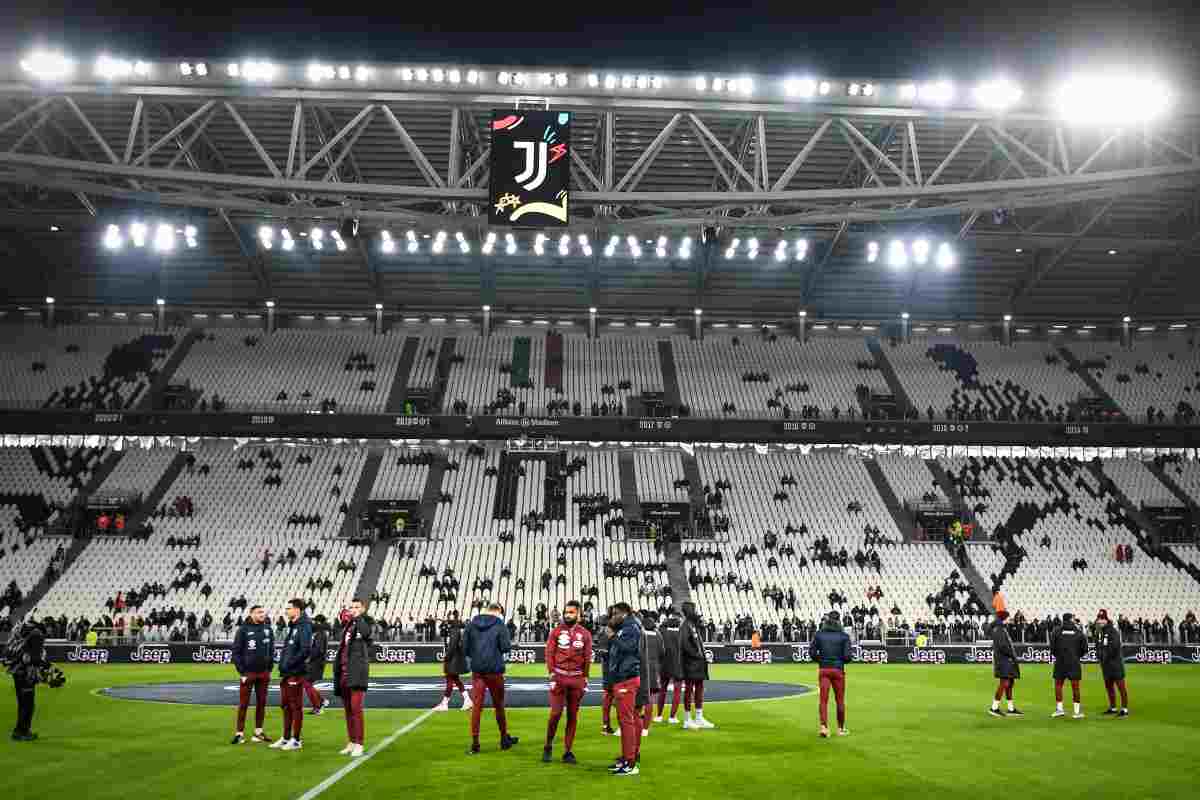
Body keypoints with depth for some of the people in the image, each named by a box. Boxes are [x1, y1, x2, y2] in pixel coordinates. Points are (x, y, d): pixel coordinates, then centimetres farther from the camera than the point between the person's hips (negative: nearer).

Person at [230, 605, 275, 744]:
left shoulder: (268, 628, 7)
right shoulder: (243, 629, -6)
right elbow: (236, 652, -6)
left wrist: (270, 668, 7)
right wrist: (242, 672, -9)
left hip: (264, 673, 4)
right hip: (248, 673, -4)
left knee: (261, 703, 8)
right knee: (243, 703, 0)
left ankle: (258, 732, 17)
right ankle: (239, 733, 7)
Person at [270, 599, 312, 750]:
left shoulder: (304, 626, -12)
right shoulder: (292, 626, 17)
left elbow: (305, 650, -22)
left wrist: (290, 664, -19)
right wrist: (282, 665, 11)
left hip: (296, 673, -9)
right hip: (286, 673, 9)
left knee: (296, 706, -2)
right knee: (286, 706, 15)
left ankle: (296, 740, 5)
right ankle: (286, 738, 24)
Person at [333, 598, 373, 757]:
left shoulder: (365, 622, 0)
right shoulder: (347, 625, 18)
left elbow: (366, 632, -21)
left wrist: (358, 617, -12)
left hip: (357, 671, -6)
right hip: (343, 672, 6)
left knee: (356, 708, -11)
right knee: (348, 709, 10)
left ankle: (359, 745, -9)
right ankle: (351, 742, 18)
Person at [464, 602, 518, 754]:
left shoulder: (472, 624, 3)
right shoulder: (500, 625, -8)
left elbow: (464, 646, 4)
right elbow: (506, 647, -13)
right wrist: (510, 643, 8)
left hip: (477, 670, 2)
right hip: (494, 670, -2)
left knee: (476, 705, 4)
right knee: (498, 705, 13)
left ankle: (475, 743, 0)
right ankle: (504, 738, 26)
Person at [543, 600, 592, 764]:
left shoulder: (585, 634, 5)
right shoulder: (556, 631, 2)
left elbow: (587, 658, 8)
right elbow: (549, 654, 0)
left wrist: (585, 679, 4)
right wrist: (552, 675, -8)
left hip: (577, 678, 2)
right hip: (559, 676, -2)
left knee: (573, 716, 5)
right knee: (556, 713, -6)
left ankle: (568, 751, 14)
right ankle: (548, 746, 14)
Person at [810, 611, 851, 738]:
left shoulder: (819, 634, 1)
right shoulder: (844, 636, -5)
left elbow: (811, 652, -3)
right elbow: (847, 656, -10)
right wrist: (842, 660, 11)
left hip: (823, 670, 1)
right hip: (838, 670, -1)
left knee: (823, 699, 3)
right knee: (840, 700, 11)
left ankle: (824, 726, -13)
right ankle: (841, 729, 22)